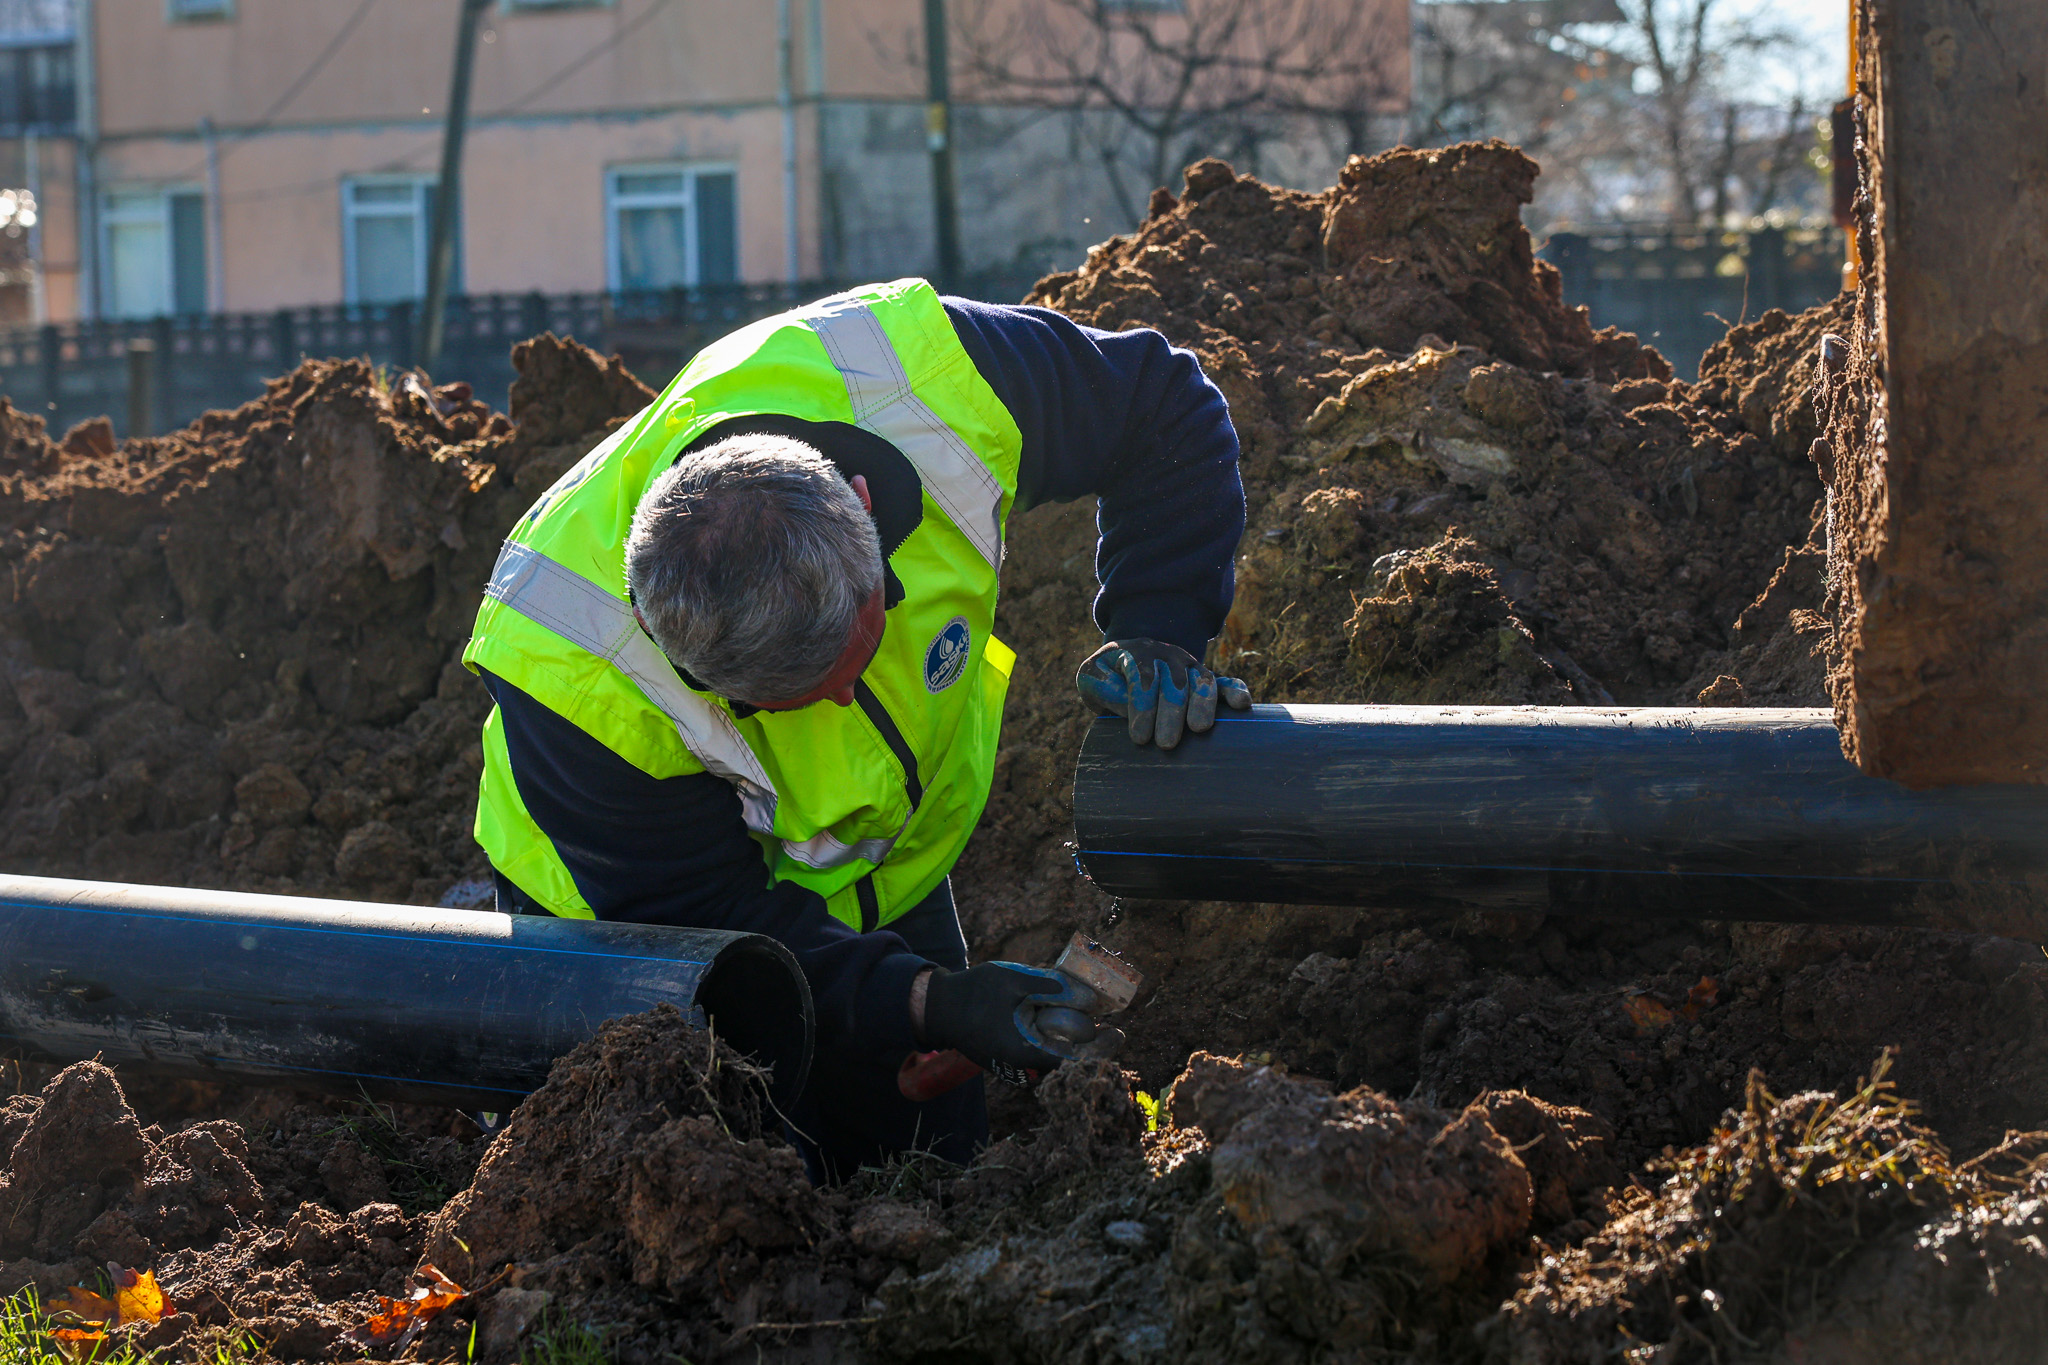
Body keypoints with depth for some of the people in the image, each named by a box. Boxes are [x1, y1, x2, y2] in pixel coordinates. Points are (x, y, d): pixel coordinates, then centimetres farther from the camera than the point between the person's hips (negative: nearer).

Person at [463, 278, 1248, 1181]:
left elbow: (1165, 405, -15)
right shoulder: (569, 672, -41)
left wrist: (1158, 633, -26)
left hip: (885, 884, 4)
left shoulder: (926, 379, -34)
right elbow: (694, 920, -29)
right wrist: (920, 1003, -38)